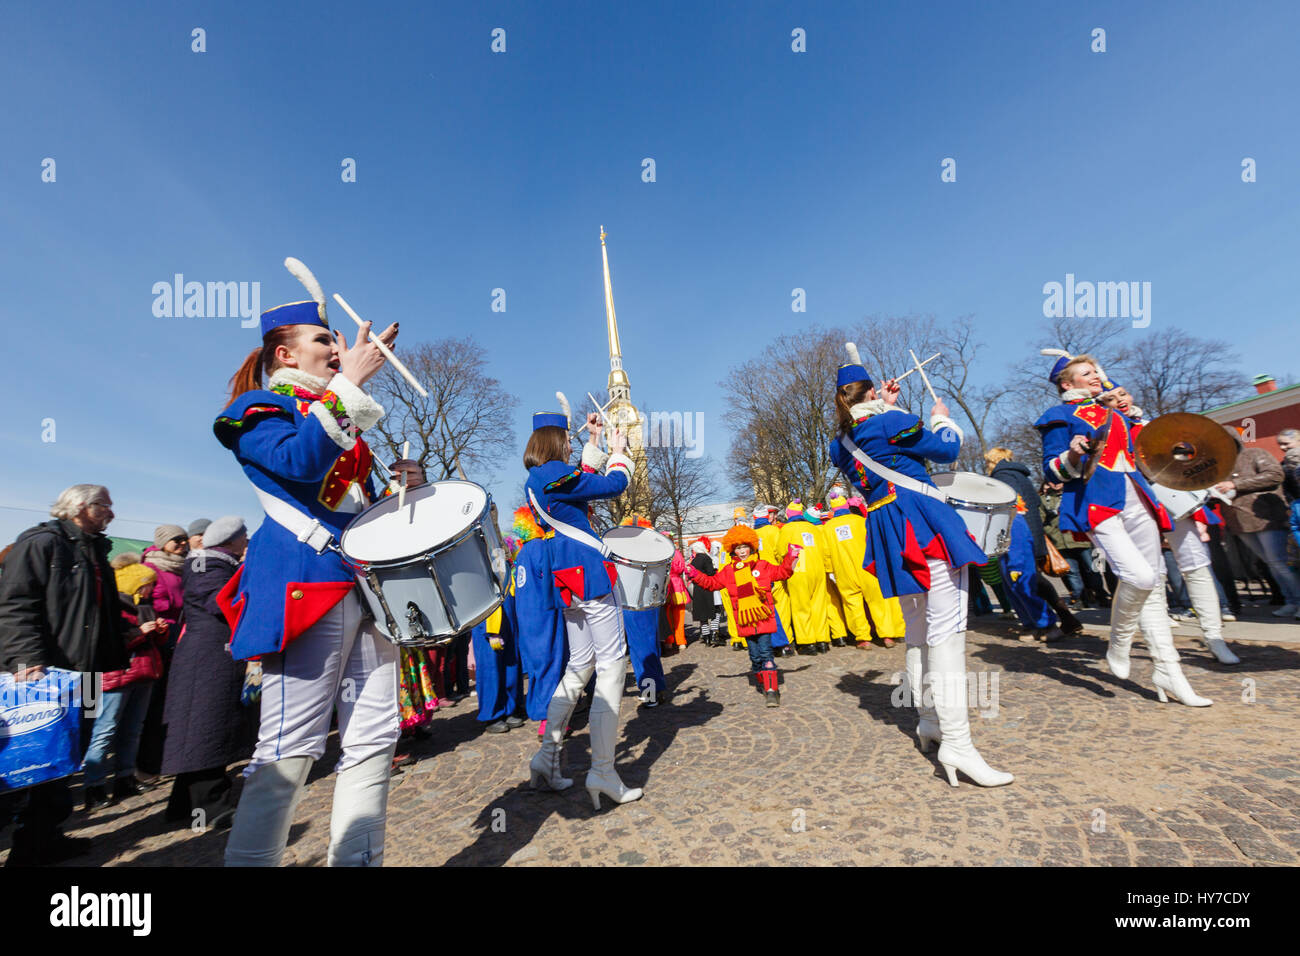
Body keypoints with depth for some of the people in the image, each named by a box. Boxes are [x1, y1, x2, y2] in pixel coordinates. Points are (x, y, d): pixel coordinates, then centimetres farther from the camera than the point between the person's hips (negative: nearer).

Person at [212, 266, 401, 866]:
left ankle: (358, 860, 19)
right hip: (306, 584, -7)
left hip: (368, 580, 8)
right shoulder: (258, 408, 2)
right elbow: (301, 463, -21)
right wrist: (351, 382, -18)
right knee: (289, 752, -4)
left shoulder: (337, 418, 24)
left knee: (374, 741, 8)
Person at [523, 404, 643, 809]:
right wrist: (618, 451, 8)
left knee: (580, 664, 18)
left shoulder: (535, 480, 15)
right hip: (588, 573, -10)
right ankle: (602, 772, -1)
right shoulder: (556, 474, -14)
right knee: (612, 662, -4)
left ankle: (547, 757, 21)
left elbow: (584, 481, 28)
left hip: (565, 579, 10)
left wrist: (594, 443, 28)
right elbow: (614, 485, -10)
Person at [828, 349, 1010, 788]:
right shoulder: (892, 421, -8)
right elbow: (946, 449, 0)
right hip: (923, 523, -8)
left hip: (887, 533, 8)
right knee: (946, 629, -8)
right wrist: (941, 418, 17)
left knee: (917, 632, 18)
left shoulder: (841, 446, 12)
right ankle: (956, 743, -8)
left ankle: (928, 721, 30)